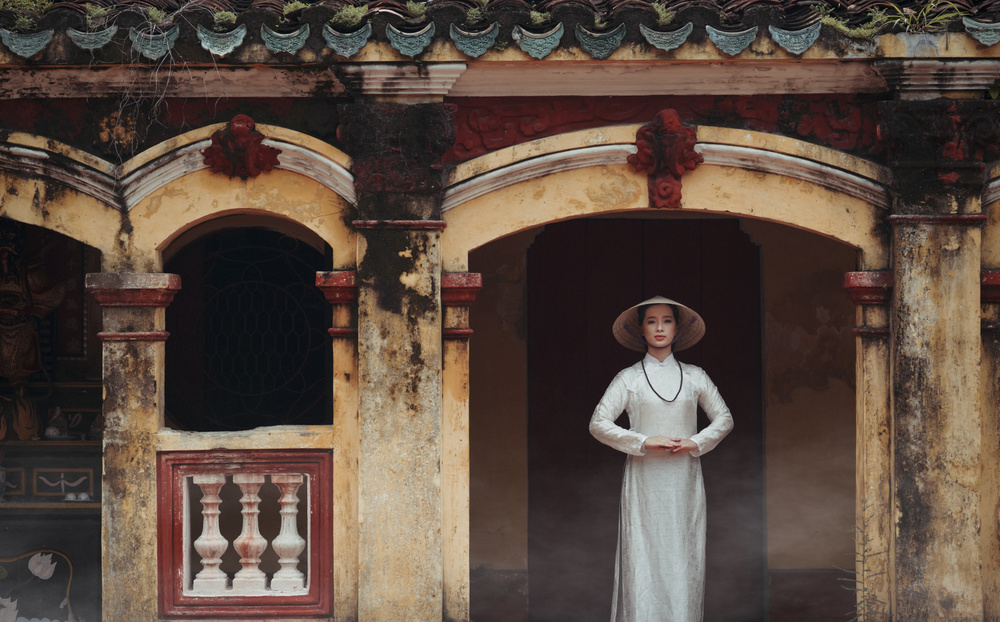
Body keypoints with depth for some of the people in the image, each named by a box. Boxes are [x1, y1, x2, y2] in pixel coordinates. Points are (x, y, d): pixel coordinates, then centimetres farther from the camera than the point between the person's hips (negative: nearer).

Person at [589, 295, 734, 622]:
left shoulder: (694, 377, 11)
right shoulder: (628, 378, 5)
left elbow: (724, 419, 15)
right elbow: (598, 424, 0)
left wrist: (696, 442, -3)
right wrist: (644, 442, -11)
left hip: (684, 483, 2)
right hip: (644, 481, -2)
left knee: (684, 558, -2)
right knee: (643, 558, -6)